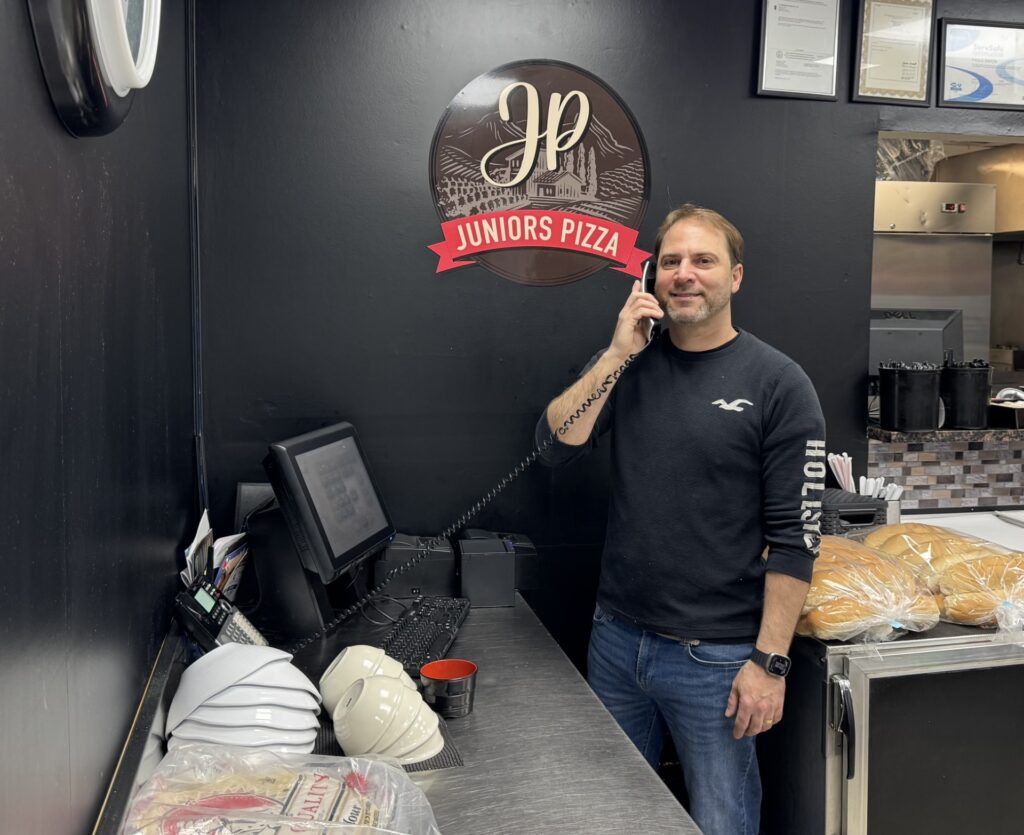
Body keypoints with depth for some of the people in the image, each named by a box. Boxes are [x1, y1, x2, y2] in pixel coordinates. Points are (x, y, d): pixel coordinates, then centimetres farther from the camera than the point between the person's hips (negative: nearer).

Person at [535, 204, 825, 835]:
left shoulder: (778, 384, -9)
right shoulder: (630, 364, 4)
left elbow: (794, 536, -11)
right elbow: (557, 445, -8)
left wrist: (770, 661, -13)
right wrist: (618, 355, -14)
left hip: (717, 658, -4)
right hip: (617, 639, 5)